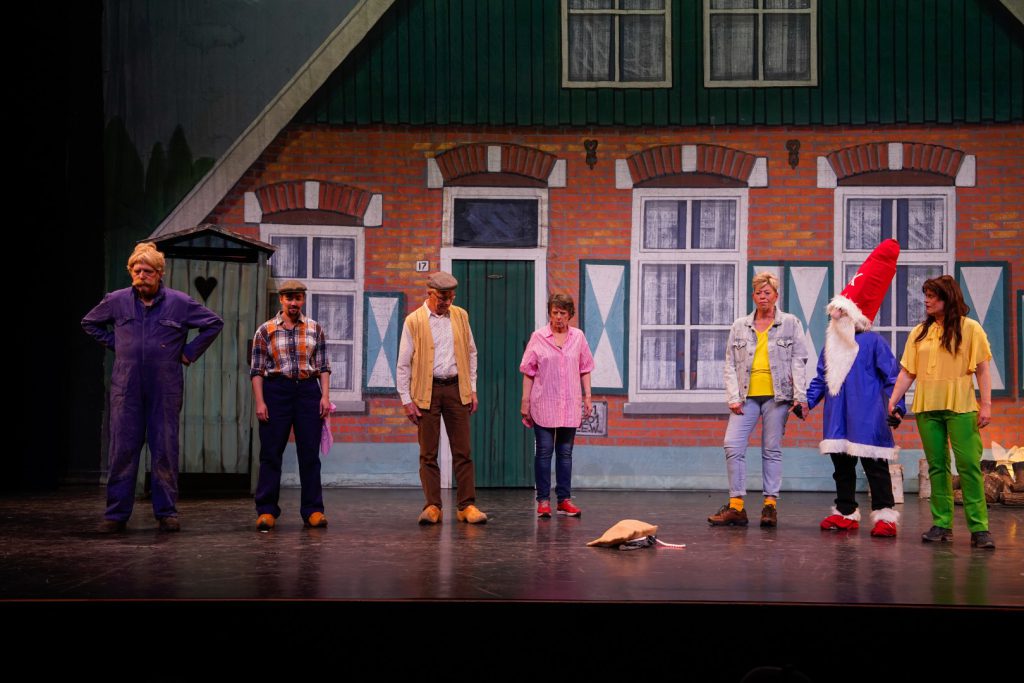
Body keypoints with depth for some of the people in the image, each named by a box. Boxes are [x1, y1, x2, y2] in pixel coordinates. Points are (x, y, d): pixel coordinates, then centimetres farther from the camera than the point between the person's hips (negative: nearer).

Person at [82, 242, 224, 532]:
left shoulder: (180, 303, 0)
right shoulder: (116, 301, 4)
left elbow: (214, 323, 10)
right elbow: (89, 323, 21)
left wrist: (189, 352, 5)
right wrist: (113, 345, 10)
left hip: (165, 390, -1)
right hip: (126, 388, 1)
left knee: (165, 451, 2)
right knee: (122, 450, 0)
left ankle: (167, 513, 9)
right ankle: (116, 514, 6)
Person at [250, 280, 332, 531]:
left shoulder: (315, 329, 8)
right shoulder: (265, 330, 4)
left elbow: (323, 366, 8)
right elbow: (257, 370, 2)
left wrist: (325, 396, -2)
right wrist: (259, 402, -6)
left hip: (308, 390, 1)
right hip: (276, 390, -1)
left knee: (310, 454, 3)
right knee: (271, 453, 0)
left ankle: (312, 510, 8)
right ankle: (267, 511, 5)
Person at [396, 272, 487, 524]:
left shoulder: (460, 316, 9)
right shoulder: (414, 321, -2)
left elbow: (471, 353, 16)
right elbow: (403, 364, 0)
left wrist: (472, 388, 10)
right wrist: (406, 400, -5)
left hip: (456, 388, 2)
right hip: (427, 390, -2)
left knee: (463, 451, 1)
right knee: (428, 453, 0)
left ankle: (467, 506, 3)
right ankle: (432, 506, 5)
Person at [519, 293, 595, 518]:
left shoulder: (578, 337, 5)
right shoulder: (538, 337, -2)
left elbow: (585, 369, 11)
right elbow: (529, 372, 0)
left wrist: (587, 396, 5)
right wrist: (525, 401, -2)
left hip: (569, 405, 2)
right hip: (543, 404, -2)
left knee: (565, 452, 8)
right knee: (544, 451, 1)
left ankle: (564, 499, 12)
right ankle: (543, 500, 6)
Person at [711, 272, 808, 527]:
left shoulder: (790, 323, 8)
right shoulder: (739, 326, 13)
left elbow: (798, 361, 3)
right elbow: (730, 364, 9)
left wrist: (799, 396, -6)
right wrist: (733, 397, -2)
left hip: (777, 395, -2)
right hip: (747, 396, 2)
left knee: (772, 449, 1)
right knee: (733, 446, -8)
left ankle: (770, 504, 6)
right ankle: (736, 506, -4)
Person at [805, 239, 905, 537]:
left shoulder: (873, 342, -6)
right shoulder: (831, 344, 13)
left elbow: (892, 377, -5)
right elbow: (821, 378, 19)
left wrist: (896, 406, -13)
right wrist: (807, 400, 6)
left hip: (866, 419, -7)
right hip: (838, 420, 7)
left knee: (875, 467, -5)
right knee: (842, 466, 11)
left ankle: (885, 516, -2)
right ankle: (845, 513, 20)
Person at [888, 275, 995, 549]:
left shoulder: (969, 328, 1)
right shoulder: (920, 332, 11)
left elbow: (982, 370, -1)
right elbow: (907, 373, 10)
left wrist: (986, 405, -9)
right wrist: (891, 402, 1)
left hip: (960, 406, -4)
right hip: (927, 406, 4)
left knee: (969, 464, -8)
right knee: (937, 466, 5)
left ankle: (979, 528, -6)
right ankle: (942, 524, 9)